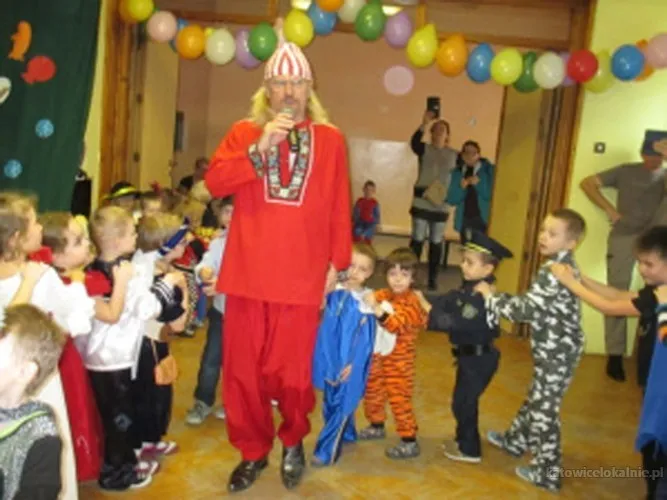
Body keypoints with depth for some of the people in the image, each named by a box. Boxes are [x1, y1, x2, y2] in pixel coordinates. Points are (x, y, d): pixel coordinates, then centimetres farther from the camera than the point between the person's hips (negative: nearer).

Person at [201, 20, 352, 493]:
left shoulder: (330, 139, 6)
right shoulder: (245, 131, 7)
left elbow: (339, 207, 5)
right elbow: (215, 183, -6)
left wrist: (337, 263, 2)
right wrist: (260, 148, -15)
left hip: (302, 276, -1)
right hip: (248, 272, 2)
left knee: (293, 370, 4)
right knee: (243, 368, 8)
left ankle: (293, 441, 33)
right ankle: (253, 451, 29)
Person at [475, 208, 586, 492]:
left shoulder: (554, 271, -25)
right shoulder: (563, 266, 7)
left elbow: (526, 309, -27)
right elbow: (538, 307, 12)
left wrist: (491, 296, -15)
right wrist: (500, 301, 5)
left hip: (556, 351, -10)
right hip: (555, 348, 10)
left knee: (544, 408, 2)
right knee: (536, 398, 25)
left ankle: (547, 472, 14)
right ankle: (516, 441, 44)